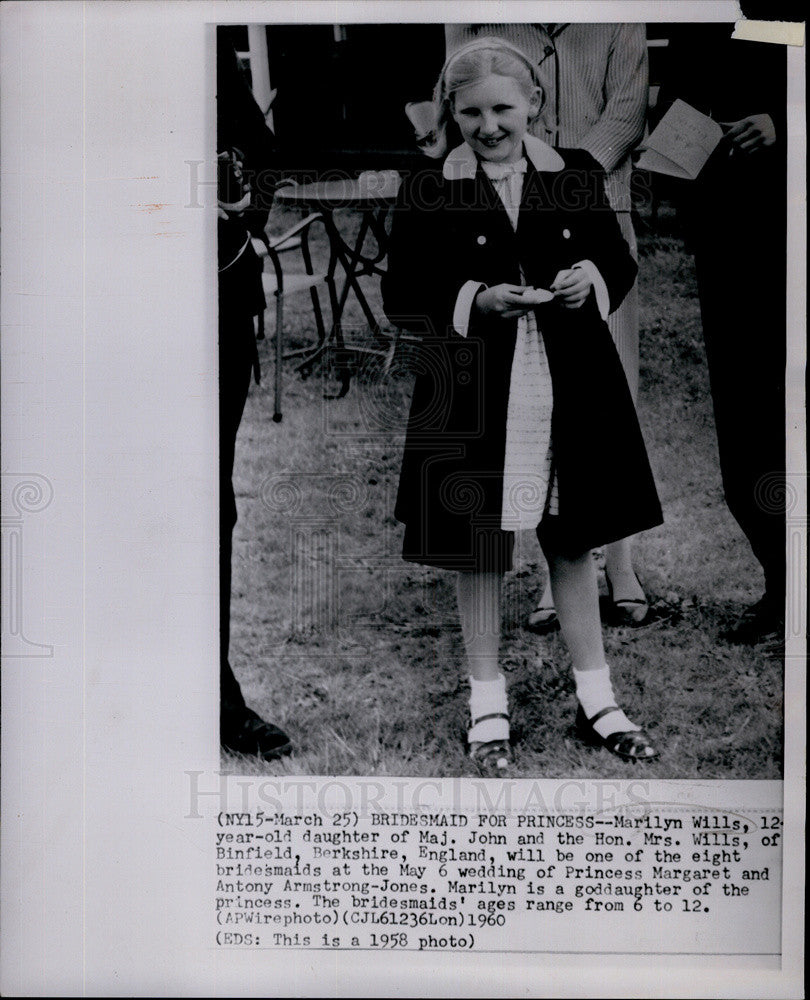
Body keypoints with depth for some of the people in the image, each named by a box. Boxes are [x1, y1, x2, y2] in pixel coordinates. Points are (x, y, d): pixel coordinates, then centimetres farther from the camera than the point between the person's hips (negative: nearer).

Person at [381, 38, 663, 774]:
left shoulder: (578, 176, 4)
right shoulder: (427, 192, -2)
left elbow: (621, 262, 12)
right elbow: (402, 297, -3)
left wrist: (593, 279, -10)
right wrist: (475, 300, -18)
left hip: (571, 388, 2)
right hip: (472, 394, -2)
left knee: (573, 543, 12)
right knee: (479, 549, 7)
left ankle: (596, 700, 26)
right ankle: (488, 706, 22)